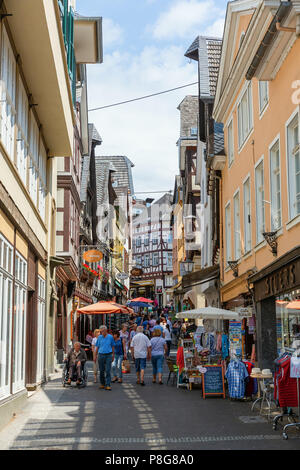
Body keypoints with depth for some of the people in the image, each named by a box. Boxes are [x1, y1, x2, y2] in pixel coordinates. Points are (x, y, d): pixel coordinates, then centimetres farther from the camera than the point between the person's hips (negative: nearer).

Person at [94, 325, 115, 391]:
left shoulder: (110, 337, 2)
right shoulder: (99, 337, 5)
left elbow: (113, 347, 10)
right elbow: (97, 347, 9)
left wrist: (113, 356, 9)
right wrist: (95, 356, 5)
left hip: (108, 355, -2)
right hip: (101, 355, 2)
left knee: (107, 371, -7)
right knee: (101, 370, 7)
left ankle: (108, 385, -7)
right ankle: (102, 384, 19)